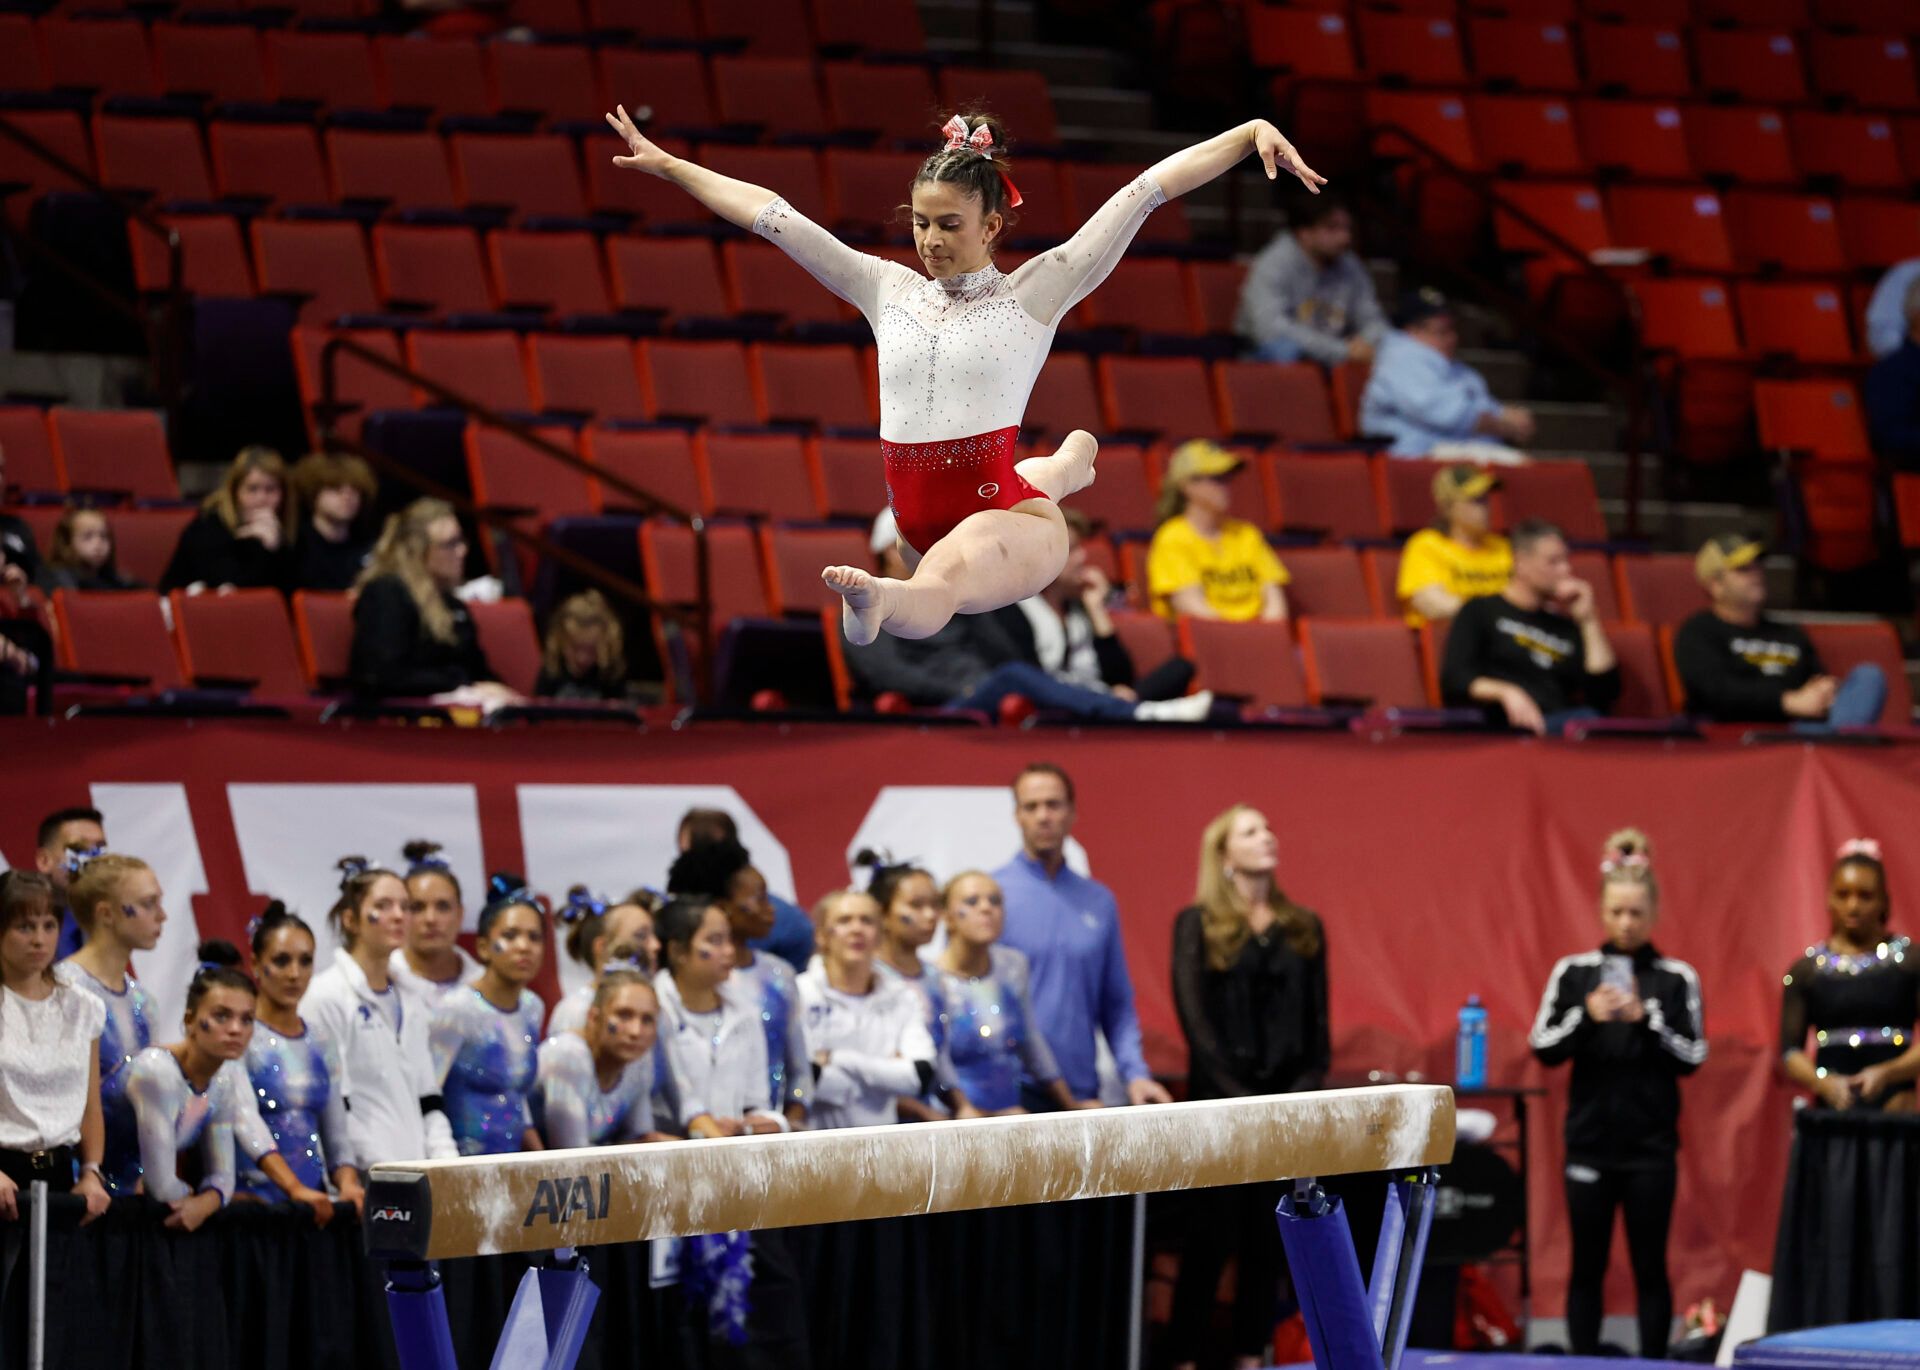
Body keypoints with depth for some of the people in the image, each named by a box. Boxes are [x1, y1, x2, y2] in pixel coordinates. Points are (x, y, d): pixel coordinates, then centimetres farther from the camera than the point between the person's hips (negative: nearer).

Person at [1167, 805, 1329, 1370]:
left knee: (1266, 1241, 6)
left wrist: (1307, 1087, -5)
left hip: (1284, 1101, 4)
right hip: (1219, 1101, -4)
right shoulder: (1197, 925, 0)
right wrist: (1238, 1096, -14)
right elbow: (1194, 1017, -7)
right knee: (1210, 1238, -4)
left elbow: (1317, 1021, 10)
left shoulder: (1304, 927, 12)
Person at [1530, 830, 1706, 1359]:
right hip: (1589, 1139, 1)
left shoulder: (1676, 979, 1)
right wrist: (1586, 1017, -16)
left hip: (1651, 1143, -1)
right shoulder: (1573, 973, 3)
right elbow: (1543, 1049, 0)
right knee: (1587, 1265, 5)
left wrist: (1645, 1018, -16)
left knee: (1650, 1265, 3)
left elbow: (1693, 1058, -2)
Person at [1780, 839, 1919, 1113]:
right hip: (1833, 1106, 2)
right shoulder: (1806, 970, 11)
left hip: (1895, 1101, -2)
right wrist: (1823, 1082, -12)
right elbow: (1789, 1052, 8)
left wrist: (1887, 1073, -17)